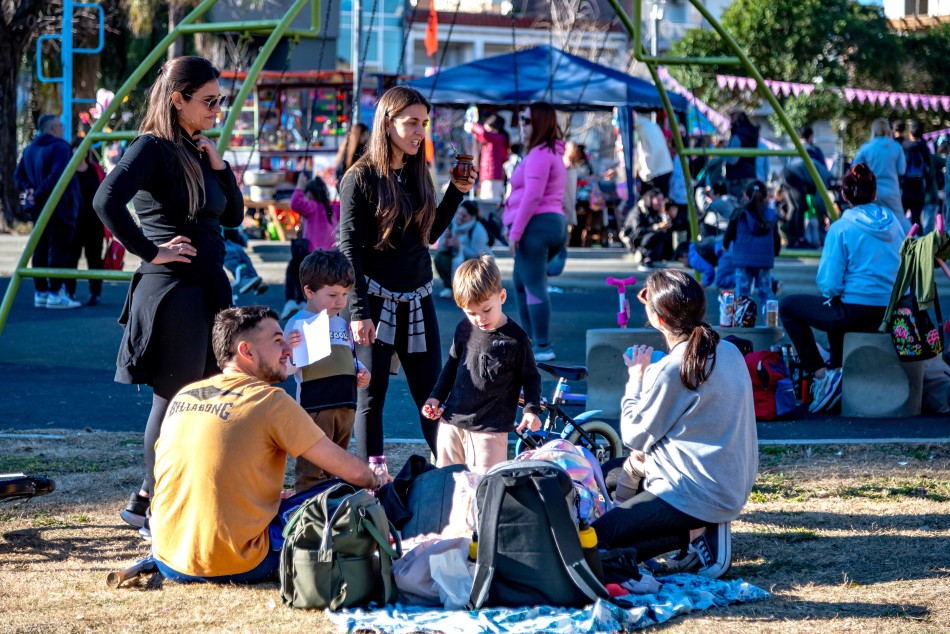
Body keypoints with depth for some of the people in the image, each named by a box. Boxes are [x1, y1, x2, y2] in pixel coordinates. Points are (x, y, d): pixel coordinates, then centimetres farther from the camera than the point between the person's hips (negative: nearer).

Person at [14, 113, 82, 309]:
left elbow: (19, 174, 14)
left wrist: (29, 190, 2)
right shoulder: (60, 147, -12)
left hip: (38, 208, 8)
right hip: (59, 208, -8)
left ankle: (40, 293, 12)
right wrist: (39, 194, -18)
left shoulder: (30, 149, 15)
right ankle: (55, 293, -9)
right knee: (59, 250, -6)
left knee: (40, 249, 11)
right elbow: (57, 175, -24)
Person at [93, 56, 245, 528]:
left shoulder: (196, 152, 15)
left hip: (207, 289, 9)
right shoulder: (153, 148, -11)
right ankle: (151, 504, 9)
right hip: (173, 289, -9)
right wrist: (150, 251, -18)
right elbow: (107, 201, -26)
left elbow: (233, 216, 18)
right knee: (172, 400, -3)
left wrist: (219, 166, 4)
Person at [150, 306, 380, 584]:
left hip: (169, 562, 6)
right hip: (234, 567, -6)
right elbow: (352, 471, -4)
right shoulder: (272, 401, -9)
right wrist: (376, 482, 19)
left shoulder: (182, 396, 8)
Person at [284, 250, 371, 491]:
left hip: (346, 406, 8)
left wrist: (361, 371, 7)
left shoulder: (342, 323, 15)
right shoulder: (299, 324, -9)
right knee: (311, 471, -5)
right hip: (315, 407, -7)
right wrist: (288, 351, -33)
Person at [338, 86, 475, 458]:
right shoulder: (362, 178, -8)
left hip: (418, 300, 6)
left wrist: (457, 192, 9)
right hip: (377, 299, -6)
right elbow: (349, 248, -12)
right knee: (371, 397, 1)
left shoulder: (417, 173, 10)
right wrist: (359, 312, -19)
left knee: (432, 395, 6)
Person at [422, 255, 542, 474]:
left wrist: (531, 409, -13)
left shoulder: (516, 339, -10)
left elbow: (530, 377, 0)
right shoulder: (464, 329, 3)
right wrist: (436, 397, 14)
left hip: (491, 430, -5)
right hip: (452, 422, 5)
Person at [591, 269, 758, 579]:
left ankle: (696, 535, -9)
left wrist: (636, 378, 0)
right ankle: (704, 528, 7)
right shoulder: (729, 352, 4)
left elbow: (635, 436, -10)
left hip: (695, 494, -9)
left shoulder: (670, 370, -21)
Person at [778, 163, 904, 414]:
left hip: (858, 312, -7)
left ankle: (821, 375, 2)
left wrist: (831, 294, 11)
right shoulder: (893, 223, 6)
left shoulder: (842, 228, -11)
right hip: (893, 313, 7)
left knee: (788, 306, 11)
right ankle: (838, 368, 40)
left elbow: (829, 283, -14)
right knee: (836, 309, 38)